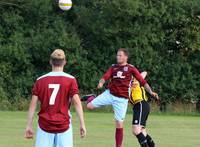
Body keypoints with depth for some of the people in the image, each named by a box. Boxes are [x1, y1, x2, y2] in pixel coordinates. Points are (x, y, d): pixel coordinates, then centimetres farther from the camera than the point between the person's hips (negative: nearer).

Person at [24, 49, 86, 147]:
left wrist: (29, 126, 4)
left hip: (45, 125, 1)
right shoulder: (70, 80, -2)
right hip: (63, 125, -1)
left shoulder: (40, 80, 4)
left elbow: (33, 104, 1)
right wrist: (82, 124, -9)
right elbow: (76, 102, -9)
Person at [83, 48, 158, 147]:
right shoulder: (113, 67, 7)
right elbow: (105, 77, -5)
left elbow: (142, 81, -5)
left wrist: (150, 92, -16)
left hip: (121, 99, -2)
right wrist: (101, 83, -28)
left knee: (119, 124, -3)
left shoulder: (131, 68, -2)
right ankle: (91, 98, 33)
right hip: (109, 94, 3)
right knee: (89, 106, -4)